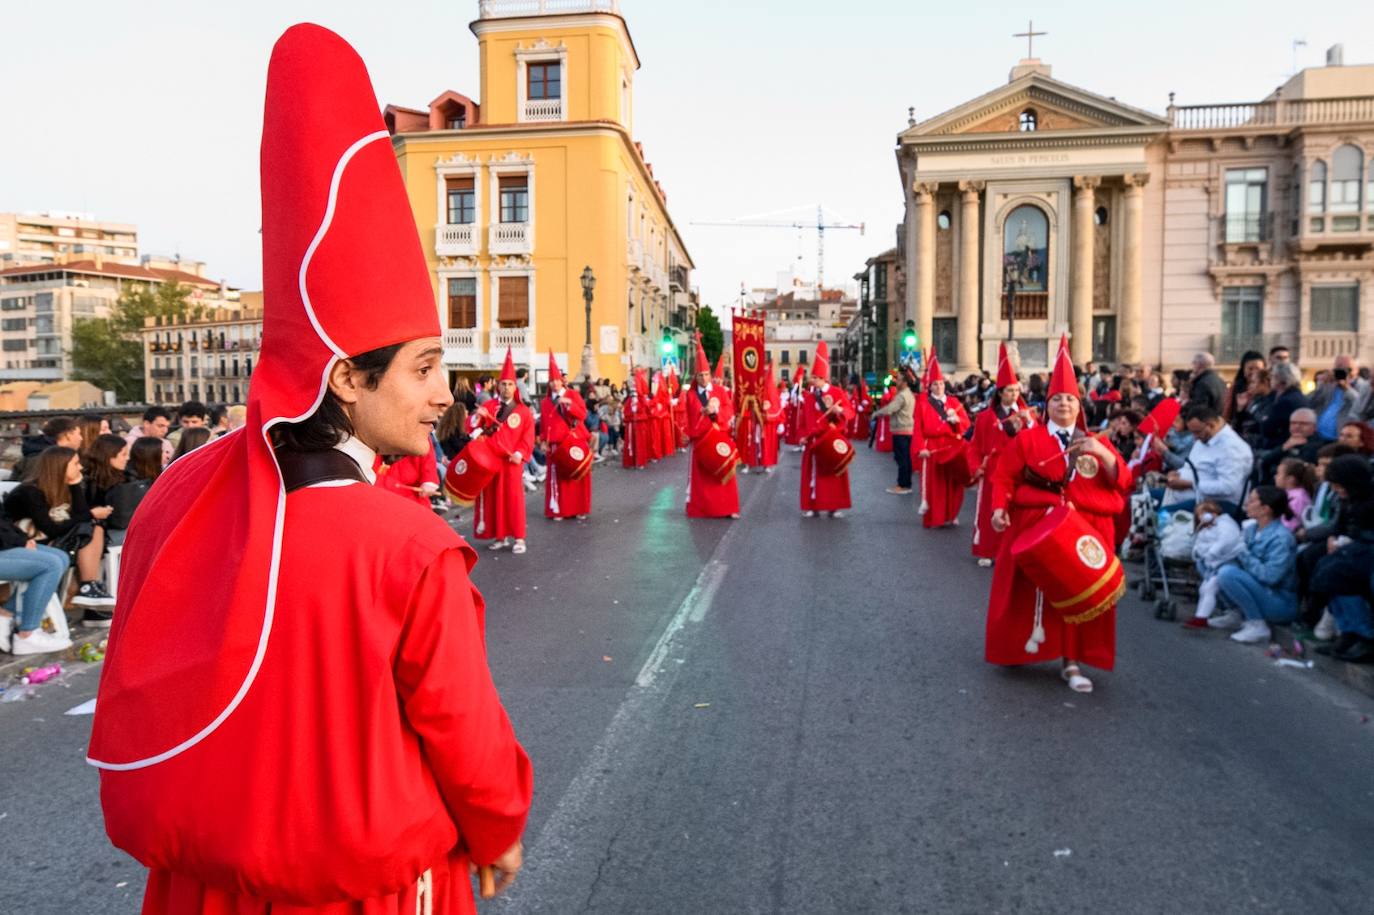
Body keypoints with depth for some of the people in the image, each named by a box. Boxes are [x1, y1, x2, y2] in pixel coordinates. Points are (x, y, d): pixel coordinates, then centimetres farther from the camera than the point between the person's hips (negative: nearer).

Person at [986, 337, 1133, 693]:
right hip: (1035, 526, -2)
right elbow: (1003, 477, -2)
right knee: (1030, 590, 5)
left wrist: (1103, 453, -12)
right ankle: (1024, 646, 24)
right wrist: (999, 508, -17)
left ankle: (1071, 661, 12)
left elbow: (1124, 483, 2)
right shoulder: (1028, 439, 3)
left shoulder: (1096, 443, 11)